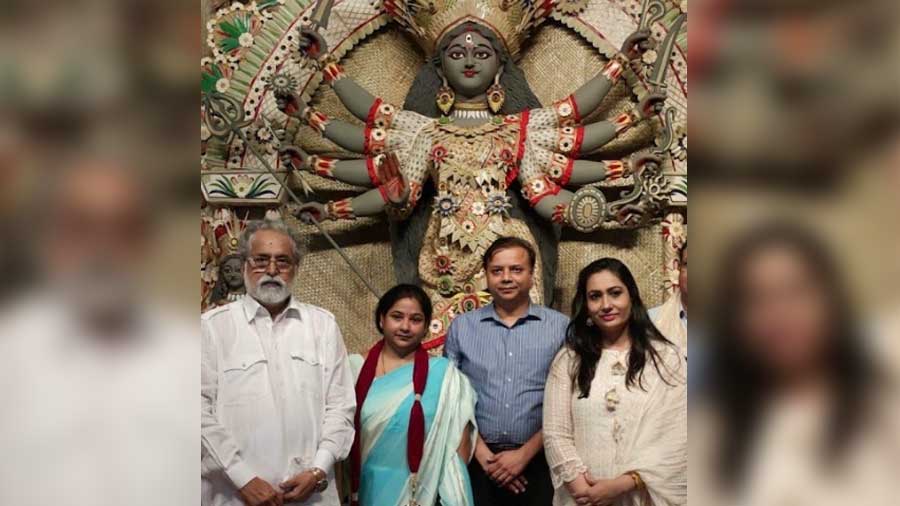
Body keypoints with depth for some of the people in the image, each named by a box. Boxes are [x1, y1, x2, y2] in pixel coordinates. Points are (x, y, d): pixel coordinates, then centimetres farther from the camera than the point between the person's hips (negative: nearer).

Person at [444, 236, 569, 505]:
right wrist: (481, 452, -6)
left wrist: (525, 454, -7)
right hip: (476, 461, 1)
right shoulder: (461, 327, 4)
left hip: (537, 461, -1)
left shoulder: (561, 327, -1)